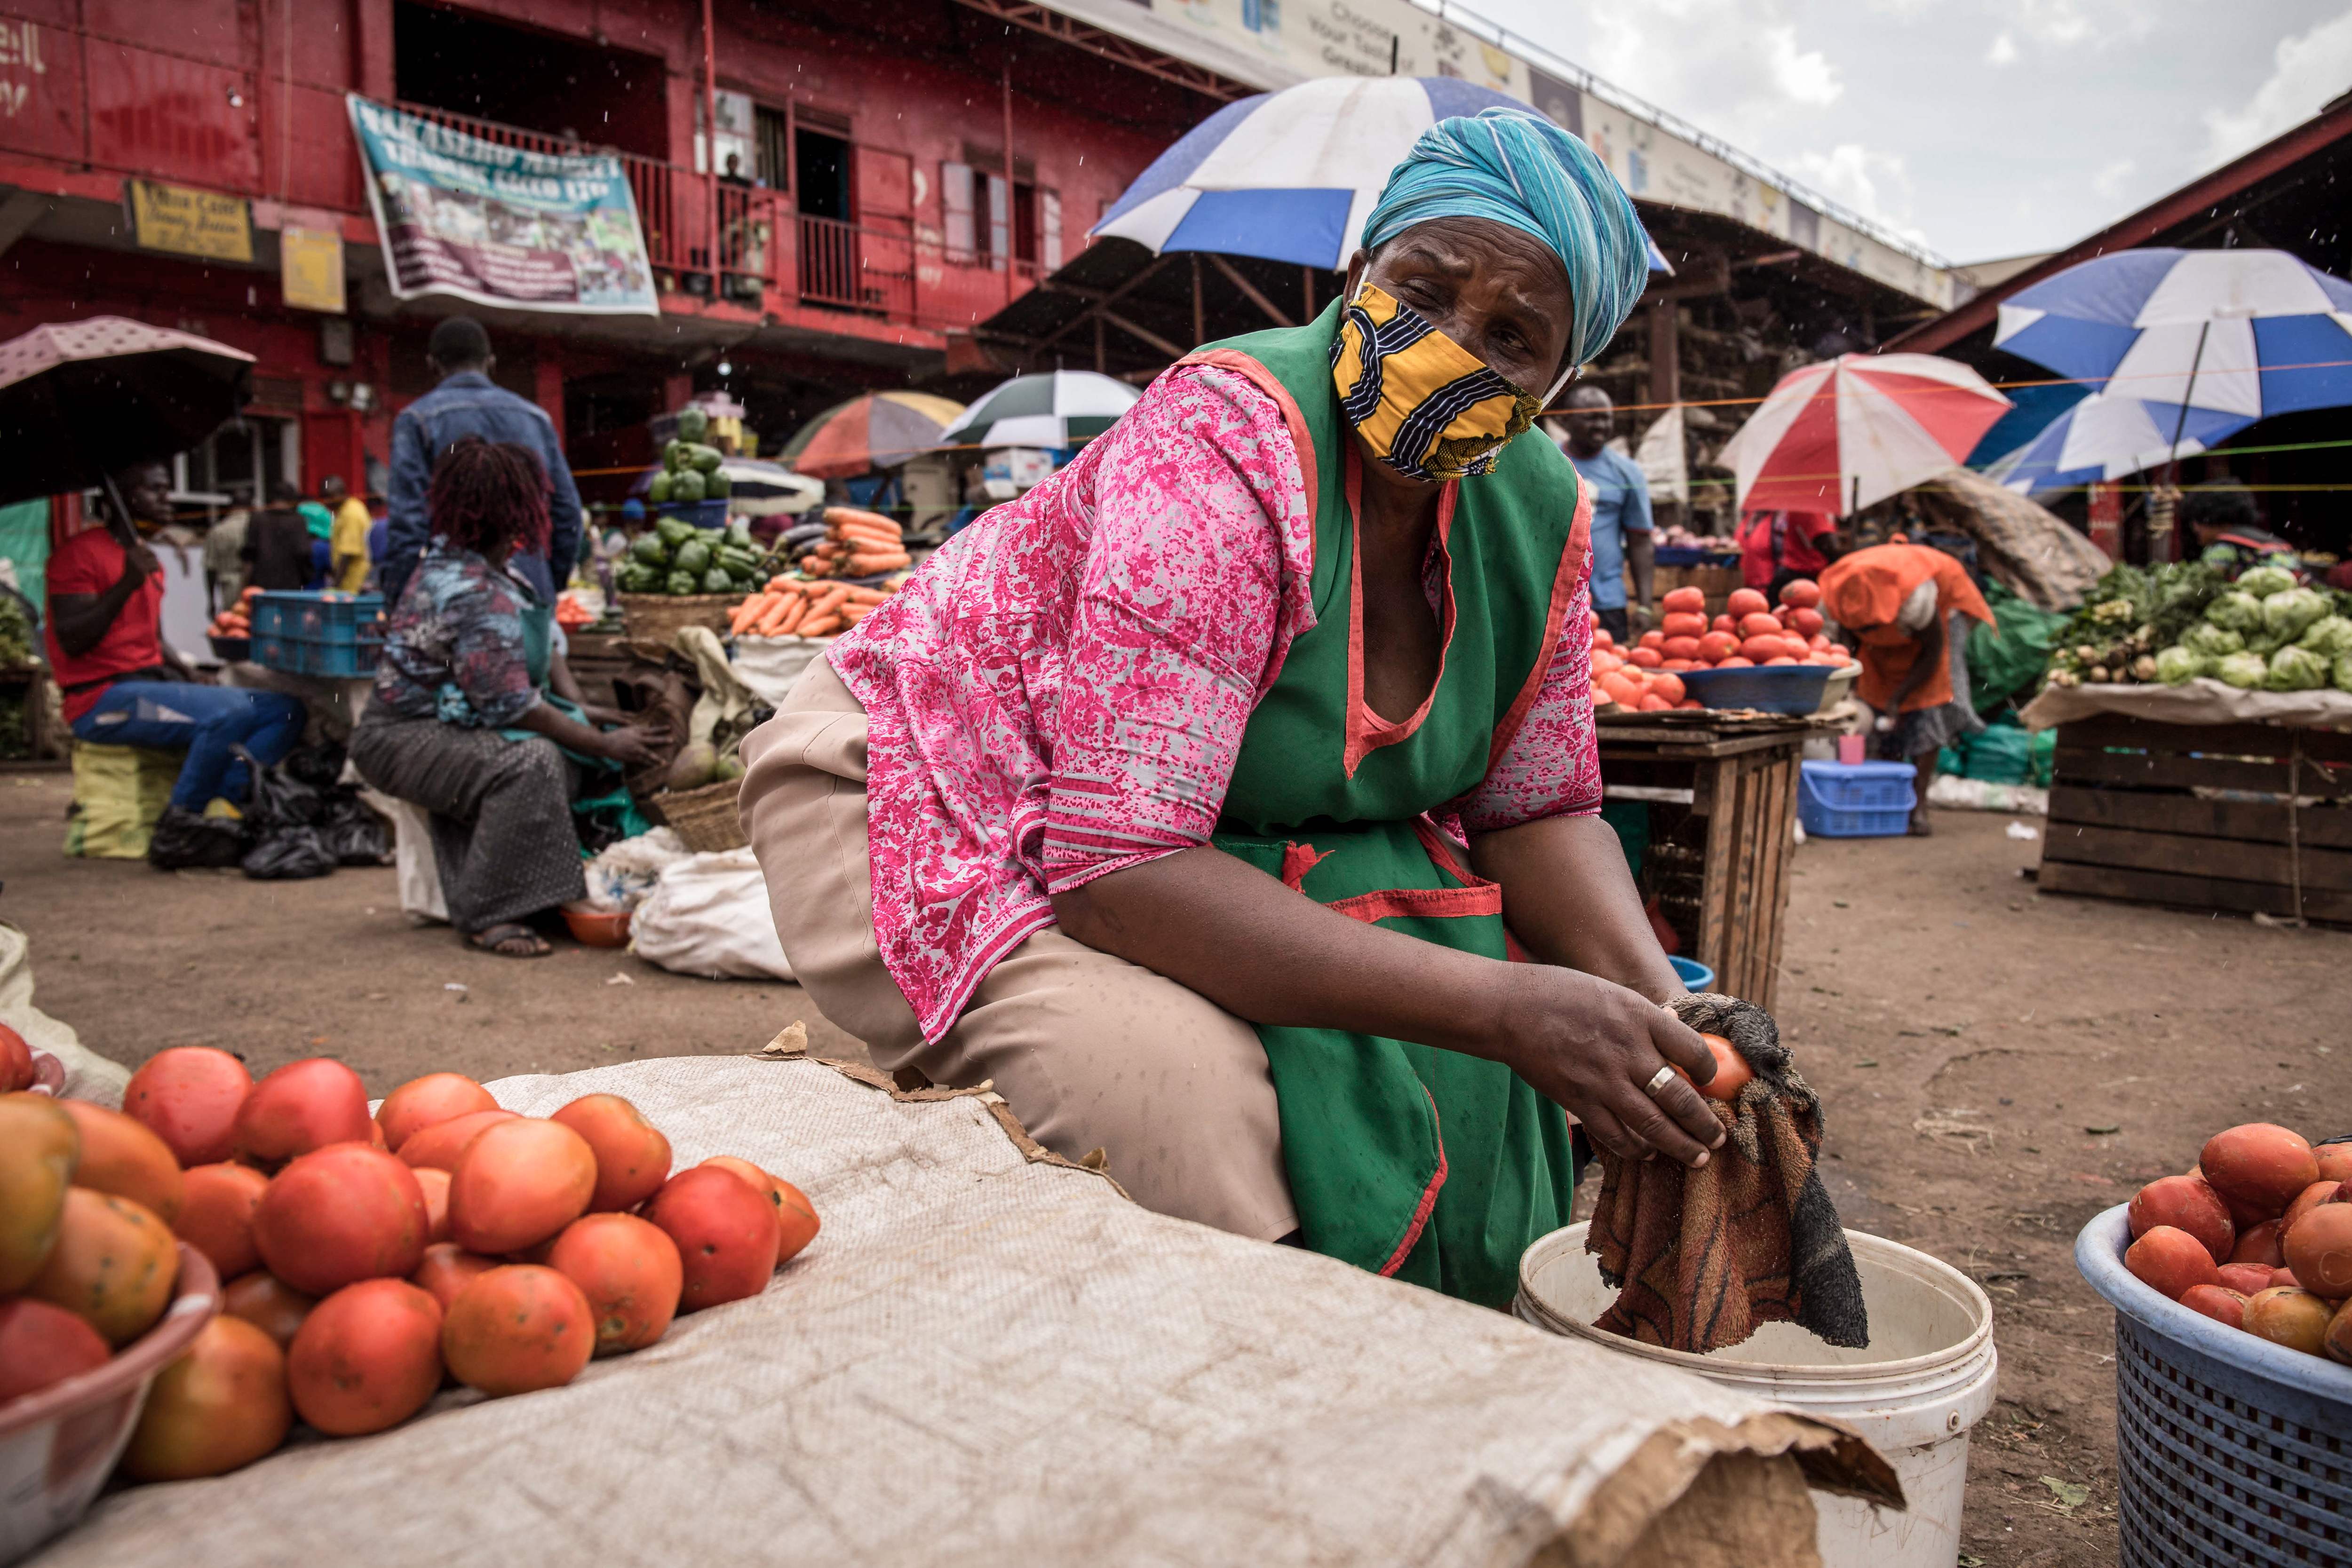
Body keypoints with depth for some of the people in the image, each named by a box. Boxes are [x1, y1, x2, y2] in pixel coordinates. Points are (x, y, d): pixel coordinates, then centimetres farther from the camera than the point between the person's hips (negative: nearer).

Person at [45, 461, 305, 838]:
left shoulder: (147, 559, 20)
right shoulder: (81, 553, -6)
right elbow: (71, 642, -15)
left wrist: (196, 682, 6)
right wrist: (127, 584, -21)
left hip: (153, 680, 9)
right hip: (102, 698, -9)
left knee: (286, 710, -7)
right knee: (230, 711, -32)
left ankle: (225, 802, -22)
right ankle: (181, 817, -15)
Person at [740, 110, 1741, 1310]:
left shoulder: (1538, 514, -7)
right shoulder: (1225, 446, -31)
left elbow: (1536, 809, 1)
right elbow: (1116, 864, -36)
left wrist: (1665, 1012, -19)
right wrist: (1506, 1008, -38)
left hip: (1244, 844, 7)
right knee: (1189, 1086, -32)